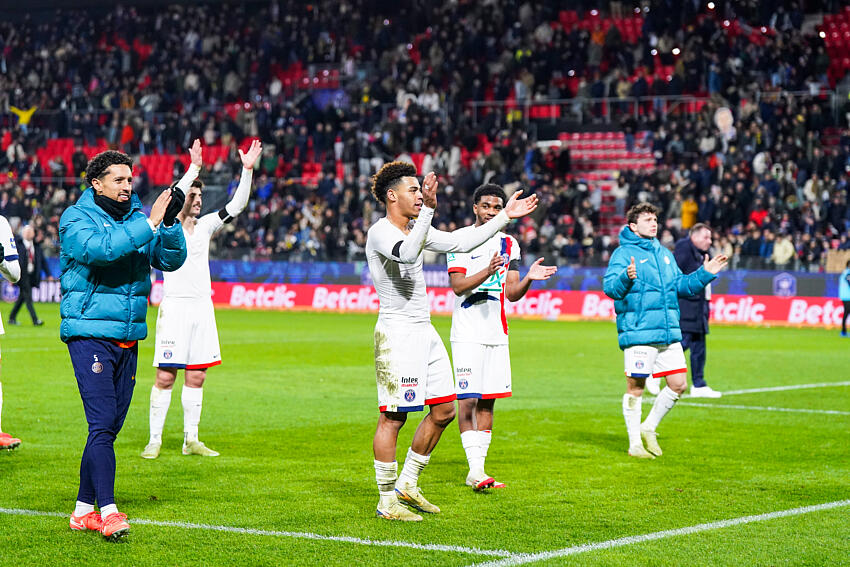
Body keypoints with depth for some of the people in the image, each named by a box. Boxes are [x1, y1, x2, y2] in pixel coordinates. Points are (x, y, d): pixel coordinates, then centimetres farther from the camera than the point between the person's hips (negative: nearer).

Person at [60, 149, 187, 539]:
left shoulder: (137, 218, 12)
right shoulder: (76, 219, -4)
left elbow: (171, 260, 5)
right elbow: (101, 248, -24)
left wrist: (170, 223, -11)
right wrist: (150, 223, -25)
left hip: (128, 338, 6)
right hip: (89, 334, -6)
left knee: (109, 426, 8)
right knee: (101, 423, -14)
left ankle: (84, 510, 17)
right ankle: (108, 511, -18)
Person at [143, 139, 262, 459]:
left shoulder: (205, 225, 11)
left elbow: (236, 205, 7)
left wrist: (247, 169, -4)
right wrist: (194, 168, -29)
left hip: (202, 308, 5)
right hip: (174, 307, -5)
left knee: (196, 377, 7)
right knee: (165, 376, -5)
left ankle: (191, 441, 14)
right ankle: (155, 440, 3)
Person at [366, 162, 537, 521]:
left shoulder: (416, 230, 15)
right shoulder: (380, 232, -13)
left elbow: (460, 242, 22)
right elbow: (406, 254, -34)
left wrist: (504, 217, 21)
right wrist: (429, 210, -41)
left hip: (424, 330, 10)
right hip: (396, 332, -10)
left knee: (444, 411, 11)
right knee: (393, 417, -6)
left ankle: (407, 485, 22)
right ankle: (387, 501, 2)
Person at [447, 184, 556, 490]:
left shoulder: (509, 244, 13)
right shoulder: (460, 238, -2)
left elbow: (512, 293, 10)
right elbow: (457, 285, -12)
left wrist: (529, 278, -10)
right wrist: (487, 271, -27)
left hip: (497, 333, 5)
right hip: (467, 332, -5)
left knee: (487, 401, 5)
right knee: (468, 399, -11)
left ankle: (478, 470, 10)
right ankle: (475, 468, -9)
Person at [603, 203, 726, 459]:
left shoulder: (664, 254, 20)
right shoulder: (624, 253, -3)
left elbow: (681, 285, 25)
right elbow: (610, 287, -14)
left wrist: (705, 274, 14)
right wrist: (627, 277, -33)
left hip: (669, 332, 7)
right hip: (638, 333, -7)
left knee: (678, 384, 5)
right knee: (636, 387, 0)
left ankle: (649, 428, 23)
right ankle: (635, 443, 11)